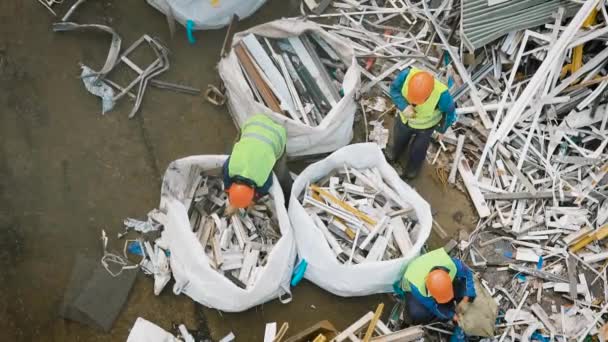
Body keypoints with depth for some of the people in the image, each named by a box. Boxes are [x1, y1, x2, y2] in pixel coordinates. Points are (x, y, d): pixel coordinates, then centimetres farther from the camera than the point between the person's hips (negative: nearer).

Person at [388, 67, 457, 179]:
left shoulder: (442, 95, -45)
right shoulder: (406, 75, -41)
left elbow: (450, 111, -21)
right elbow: (394, 89, -19)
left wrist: (442, 130, -4)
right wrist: (403, 106, -38)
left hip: (425, 126, -2)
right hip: (404, 119, 2)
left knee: (418, 150, 26)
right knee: (398, 139, 33)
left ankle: (413, 168, 62)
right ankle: (395, 154, 70)